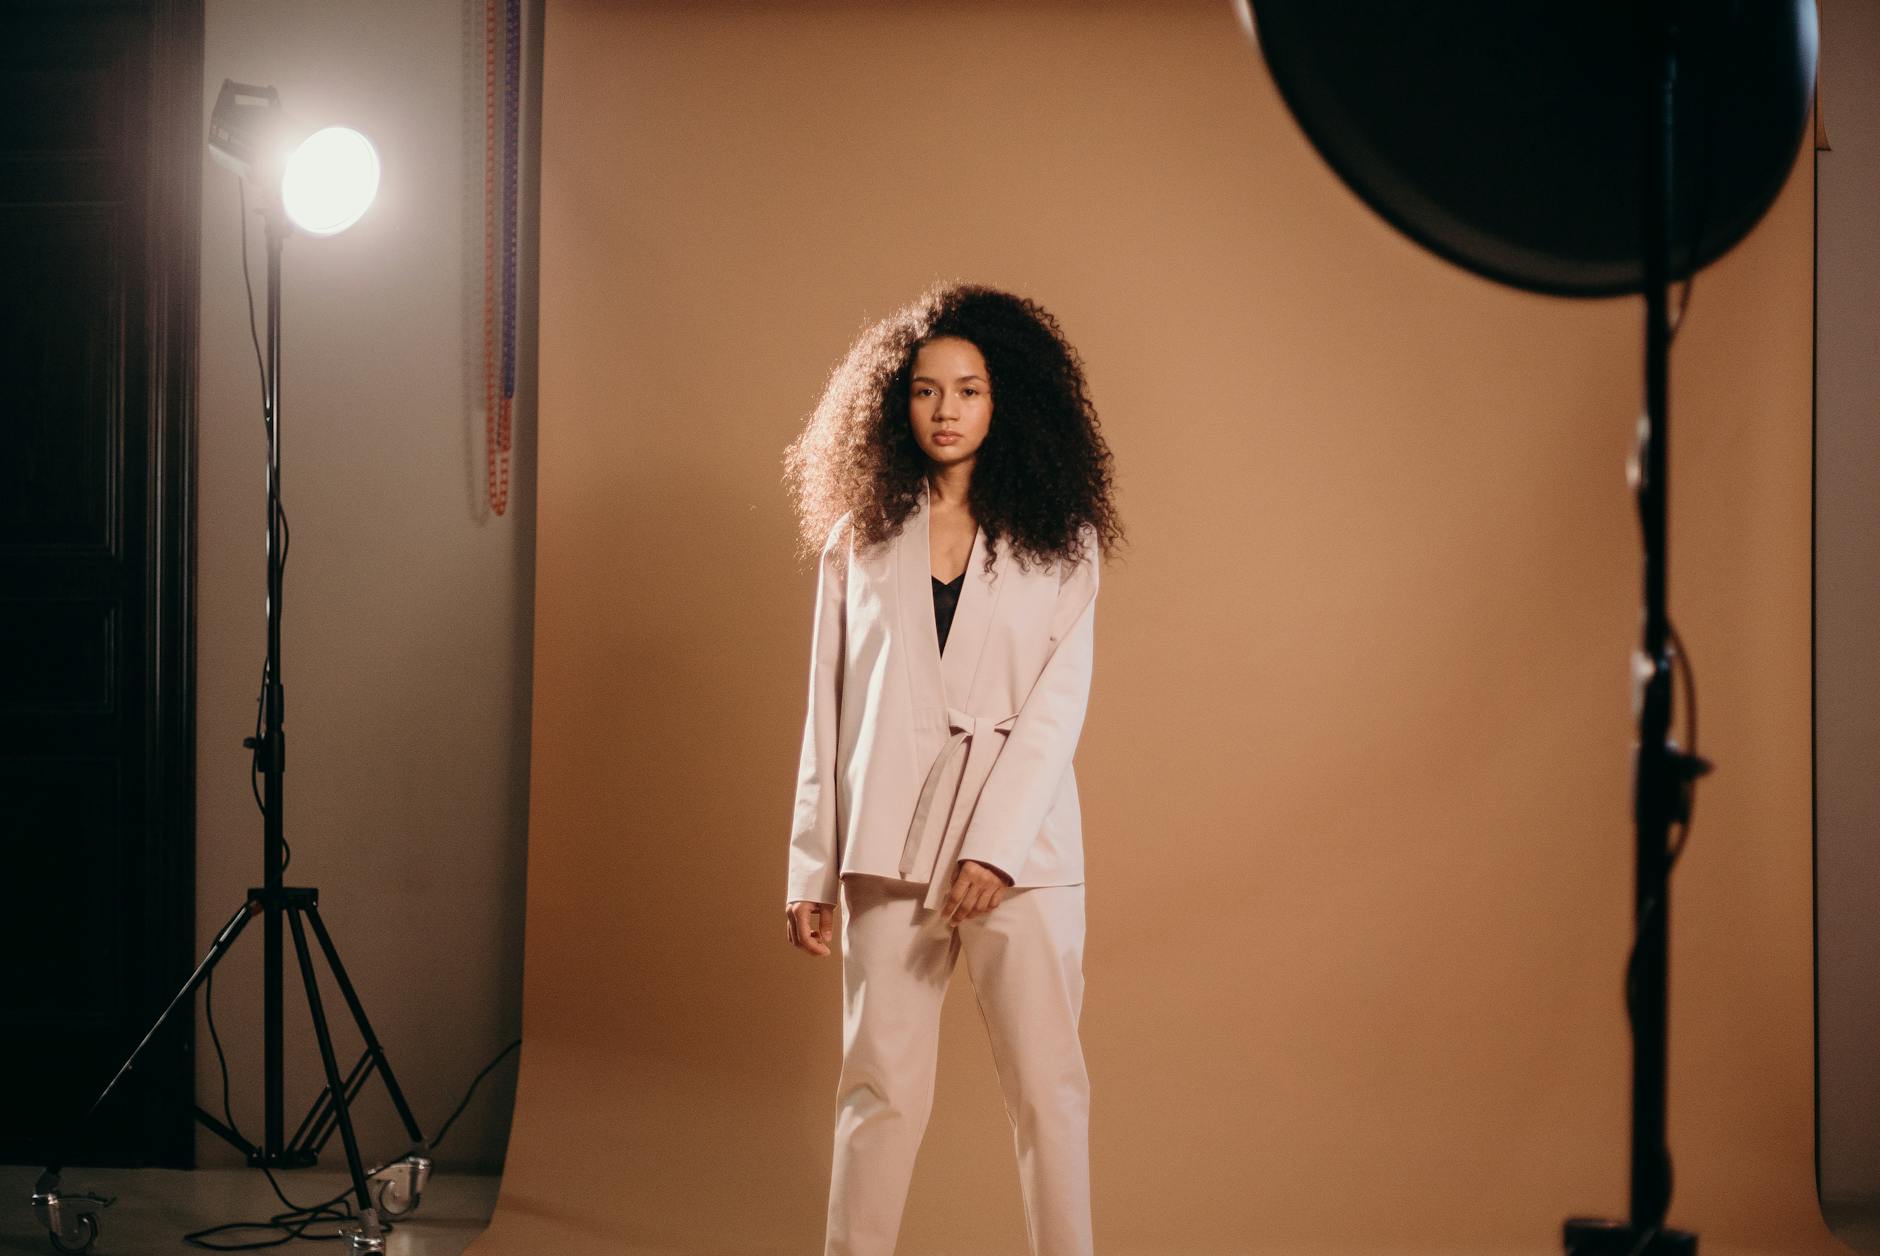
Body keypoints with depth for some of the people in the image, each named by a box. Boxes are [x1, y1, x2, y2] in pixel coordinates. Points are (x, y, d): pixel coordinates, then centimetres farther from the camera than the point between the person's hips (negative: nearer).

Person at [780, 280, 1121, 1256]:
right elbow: (828, 707, 9)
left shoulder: (1059, 543, 6)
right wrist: (810, 869, 4)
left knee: (1047, 1084, -1)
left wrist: (995, 845, -14)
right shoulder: (860, 537, 11)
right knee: (882, 1082, 1)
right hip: (888, 844, 1)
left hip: (1021, 842, -1)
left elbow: (1058, 706, -2)